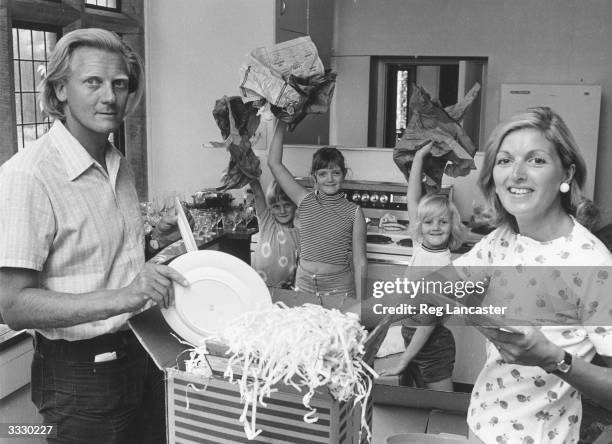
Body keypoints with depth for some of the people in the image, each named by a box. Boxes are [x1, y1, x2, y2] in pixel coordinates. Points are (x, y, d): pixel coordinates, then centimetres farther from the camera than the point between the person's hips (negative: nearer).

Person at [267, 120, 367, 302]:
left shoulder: (354, 212, -5)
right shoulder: (305, 201, 1)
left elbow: (359, 262, -4)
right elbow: (274, 163, 0)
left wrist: (360, 304, -7)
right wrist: (281, 124, -4)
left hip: (339, 289, -2)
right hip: (304, 284, 2)